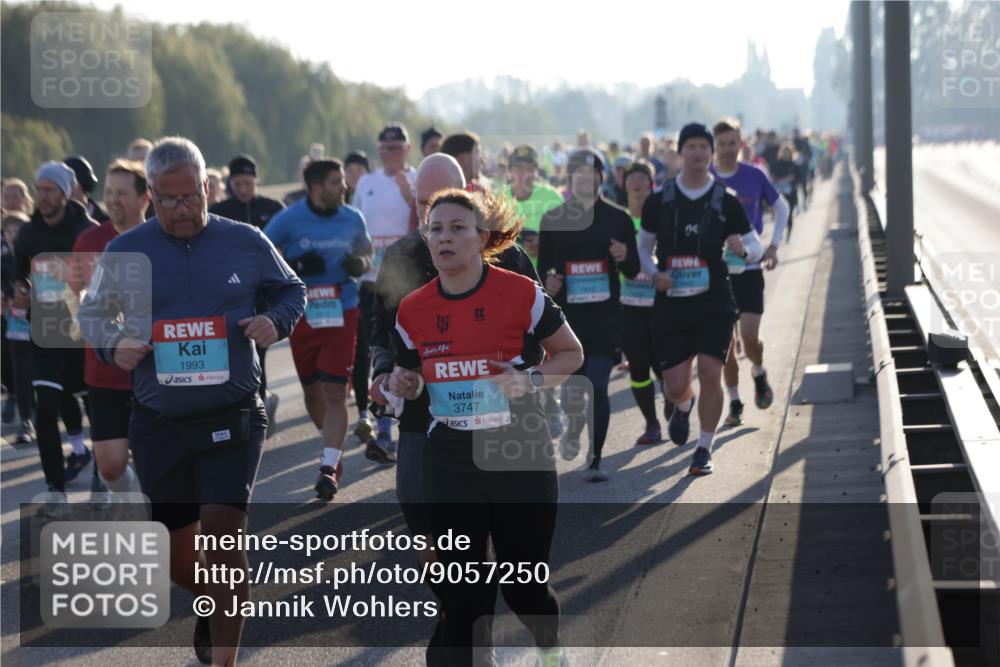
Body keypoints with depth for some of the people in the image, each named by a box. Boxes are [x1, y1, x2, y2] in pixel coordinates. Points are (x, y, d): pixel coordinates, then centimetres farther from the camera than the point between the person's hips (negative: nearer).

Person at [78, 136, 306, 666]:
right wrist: (113, 345, -9)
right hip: (158, 424, 2)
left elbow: (292, 290, 14)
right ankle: (213, 604, 46)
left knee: (222, 537, -16)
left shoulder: (245, 243, -1)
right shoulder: (125, 251, 0)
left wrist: (276, 321, -8)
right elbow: (91, 315, 13)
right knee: (177, 560, 11)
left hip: (232, 420, -2)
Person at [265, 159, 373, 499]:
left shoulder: (352, 219, 4)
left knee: (335, 392, -10)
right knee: (312, 390, 12)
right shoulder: (289, 220, -6)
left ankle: (329, 467, -12)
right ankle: (334, 445, 36)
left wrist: (359, 264, -4)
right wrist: (296, 266, -19)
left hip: (341, 314, 0)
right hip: (302, 315, 0)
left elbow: (365, 253, 19)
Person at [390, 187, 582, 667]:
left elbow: (571, 354, 3)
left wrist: (532, 379, -16)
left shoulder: (521, 294, -9)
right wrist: (403, 384, -8)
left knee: (523, 582, 7)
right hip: (449, 460, 2)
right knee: (461, 591, 1)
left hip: (518, 455, -2)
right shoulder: (412, 310, 0)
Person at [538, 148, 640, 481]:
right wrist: (548, 282, -10)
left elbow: (633, 271, 9)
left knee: (597, 386, -10)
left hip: (605, 316, -1)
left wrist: (624, 257, -13)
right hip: (566, 315, 1)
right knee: (572, 384, 2)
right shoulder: (552, 220, 7)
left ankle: (595, 460, -2)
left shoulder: (618, 219, 6)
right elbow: (543, 266, 12)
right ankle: (573, 428, 37)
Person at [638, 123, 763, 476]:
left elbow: (756, 247, 5)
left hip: (714, 302, -1)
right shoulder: (659, 201, 3)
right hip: (671, 303, 1)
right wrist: (654, 273, -7)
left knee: (710, 373, -13)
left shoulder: (726, 202, 1)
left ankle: (704, 449, 3)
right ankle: (683, 407, 40)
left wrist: (743, 249, -19)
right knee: (675, 385, 1)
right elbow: (644, 246, 13)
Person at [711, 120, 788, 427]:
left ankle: (759, 374, 20)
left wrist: (773, 245, 4)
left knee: (750, 336, -11)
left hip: (749, 267, -1)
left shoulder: (754, 176, -2)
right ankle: (734, 403, 15)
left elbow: (781, 207, 12)